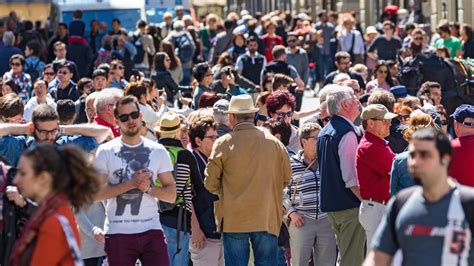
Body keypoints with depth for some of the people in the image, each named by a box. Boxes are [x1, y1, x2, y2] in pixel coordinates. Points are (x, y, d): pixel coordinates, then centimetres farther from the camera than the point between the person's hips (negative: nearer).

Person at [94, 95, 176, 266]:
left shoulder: (158, 151, 8)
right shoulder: (106, 152, 2)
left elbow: (171, 194, 7)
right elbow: (96, 193, -7)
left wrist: (149, 188, -12)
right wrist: (131, 184, -14)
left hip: (151, 231, 1)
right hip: (117, 232, -1)